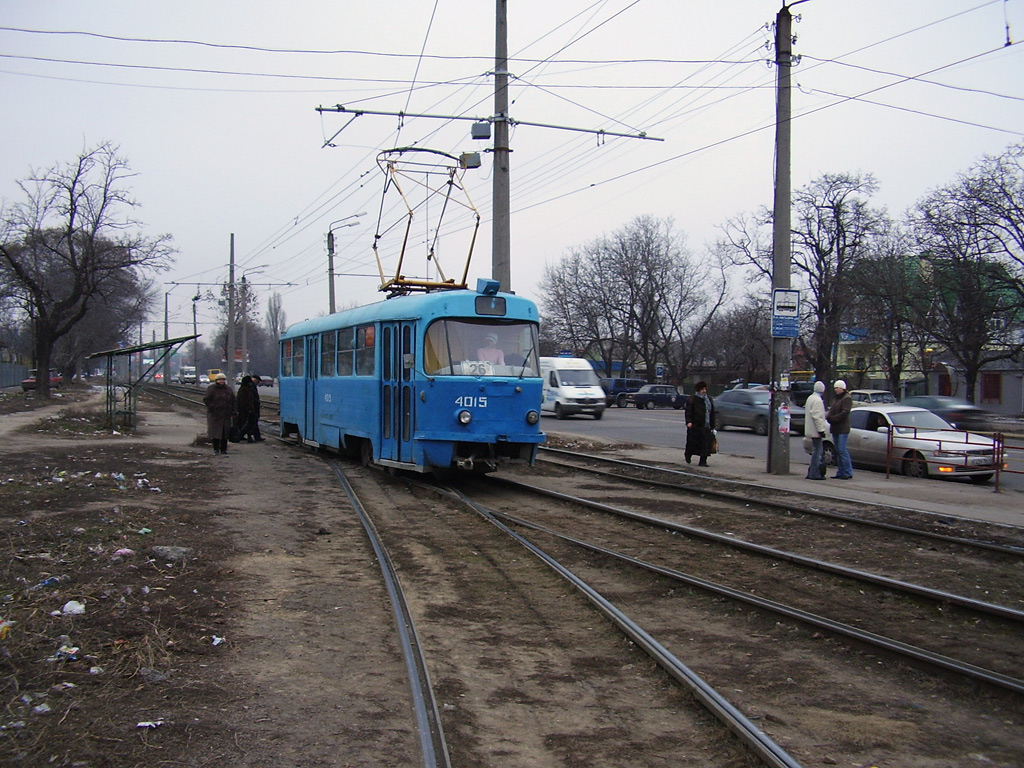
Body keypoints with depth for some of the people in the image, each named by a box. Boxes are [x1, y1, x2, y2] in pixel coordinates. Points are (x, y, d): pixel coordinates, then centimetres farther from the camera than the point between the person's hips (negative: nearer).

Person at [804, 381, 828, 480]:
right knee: (817, 451, -6)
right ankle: (814, 474, -5)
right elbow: (817, 417, -23)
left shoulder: (810, 398, 15)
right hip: (816, 430, -10)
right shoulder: (817, 400, -17)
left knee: (817, 451, 16)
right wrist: (821, 430, -21)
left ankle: (812, 472, 18)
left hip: (811, 430, 10)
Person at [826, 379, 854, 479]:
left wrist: (832, 418, -17)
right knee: (838, 450, 9)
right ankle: (840, 472, 13)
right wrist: (828, 416, -4)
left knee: (842, 450, -11)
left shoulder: (847, 398, -8)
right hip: (835, 429, 9)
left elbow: (844, 413, -17)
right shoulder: (836, 398, 20)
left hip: (843, 429, -9)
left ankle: (847, 472, -7)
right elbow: (831, 410, 17)